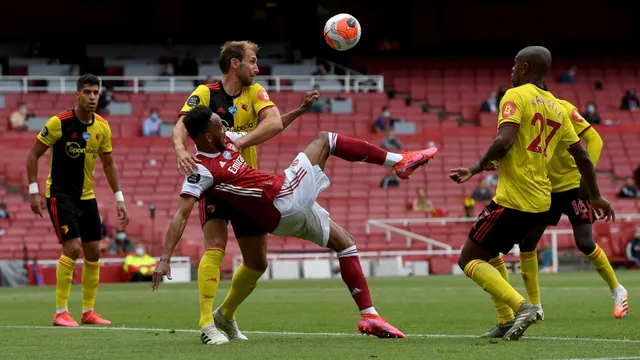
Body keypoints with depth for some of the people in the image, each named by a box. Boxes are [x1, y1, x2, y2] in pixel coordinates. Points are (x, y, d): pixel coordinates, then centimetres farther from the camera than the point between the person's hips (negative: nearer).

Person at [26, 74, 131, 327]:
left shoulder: (102, 127, 0)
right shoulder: (59, 123, -16)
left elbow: (108, 164, 12)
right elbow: (33, 155, -9)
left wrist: (119, 198, 7)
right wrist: (34, 191, -14)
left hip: (86, 196, 6)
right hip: (60, 195, -6)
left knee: (93, 252, 4)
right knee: (72, 248, -17)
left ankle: (88, 311, 16)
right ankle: (60, 313, -10)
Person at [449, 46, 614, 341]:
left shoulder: (516, 96, -8)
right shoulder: (557, 108, 14)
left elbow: (504, 141, -24)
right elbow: (582, 156, 17)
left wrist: (478, 167, -9)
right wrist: (595, 197, 28)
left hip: (513, 202, -8)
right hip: (541, 204, 8)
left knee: (469, 260, 1)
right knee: (489, 253, 25)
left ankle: (522, 306, -17)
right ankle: (507, 322, 16)